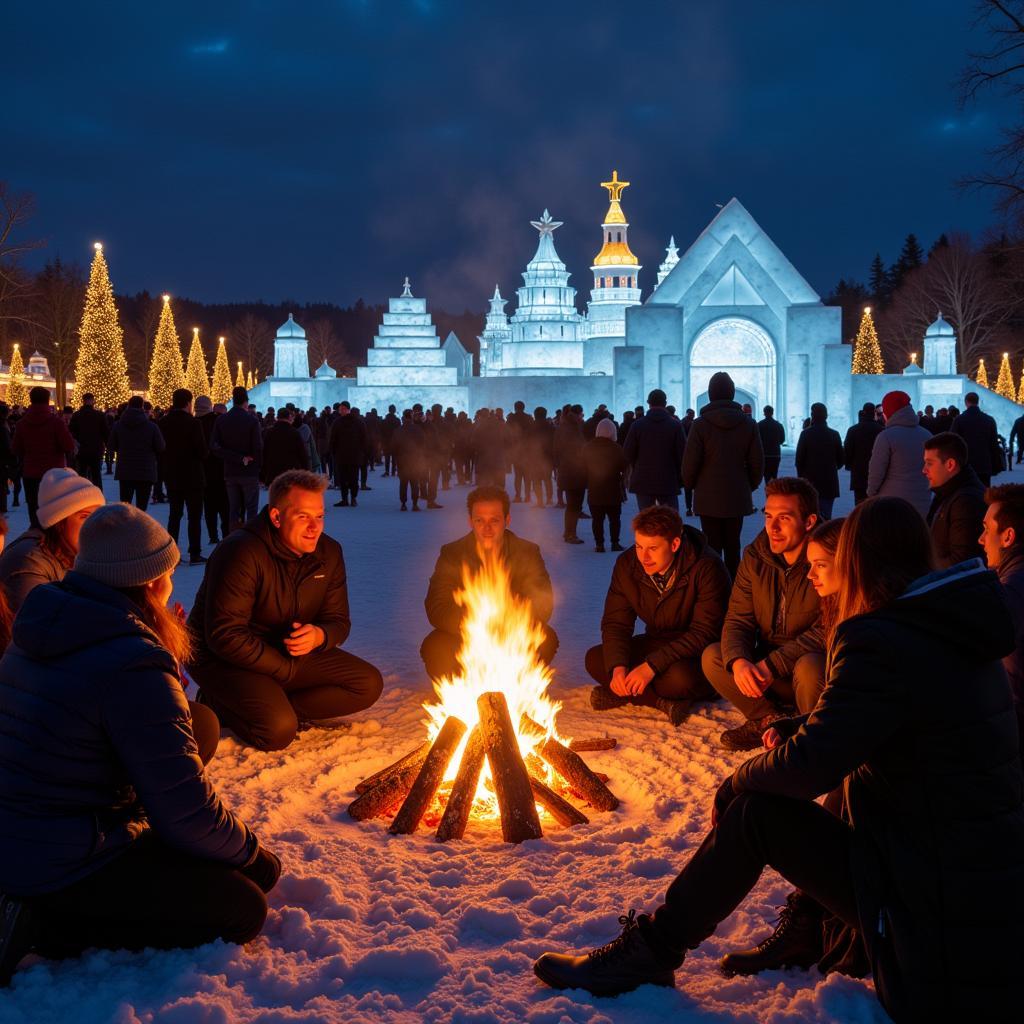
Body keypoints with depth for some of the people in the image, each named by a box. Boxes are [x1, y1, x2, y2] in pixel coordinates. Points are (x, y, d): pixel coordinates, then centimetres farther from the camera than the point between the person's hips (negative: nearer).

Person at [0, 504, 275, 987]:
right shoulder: (135, 666, -23)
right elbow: (186, 808, -21)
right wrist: (252, 852, -4)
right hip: (62, 868, -9)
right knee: (241, 907, -4)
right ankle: (45, 928, -9)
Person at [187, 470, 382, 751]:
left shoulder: (329, 553, -3)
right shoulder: (241, 552, -25)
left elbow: (338, 620, 6)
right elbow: (225, 636, -27)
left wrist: (319, 635, -21)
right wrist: (287, 670, -19)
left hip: (291, 653, 7)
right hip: (225, 660, -7)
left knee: (368, 685, -6)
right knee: (279, 730, -30)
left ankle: (272, 706, -5)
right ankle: (220, 705, 1)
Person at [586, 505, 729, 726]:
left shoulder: (706, 569, -25)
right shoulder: (627, 565, -9)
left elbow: (704, 634, -27)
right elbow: (615, 623, -5)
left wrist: (652, 665, -34)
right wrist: (617, 666, -25)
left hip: (701, 654, -6)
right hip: (657, 643, 6)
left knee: (680, 676, -39)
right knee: (595, 659, -14)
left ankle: (624, 695, -13)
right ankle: (665, 702, -19)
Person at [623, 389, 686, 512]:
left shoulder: (637, 424, -2)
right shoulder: (676, 425, -4)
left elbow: (628, 453, -1)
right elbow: (682, 454, -5)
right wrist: (679, 478, 9)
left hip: (643, 482, 1)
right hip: (669, 482, -1)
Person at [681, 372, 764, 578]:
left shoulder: (700, 424, -10)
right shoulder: (748, 424, -1)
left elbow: (690, 463, -8)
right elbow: (757, 462, 2)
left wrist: (690, 484, 10)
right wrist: (750, 486, 18)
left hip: (708, 498, -2)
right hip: (737, 498, 3)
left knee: (712, 547, 2)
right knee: (733, 546, 12)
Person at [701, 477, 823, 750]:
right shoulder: (755, 556, -3)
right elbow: (738, 620, -4)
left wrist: (771, 665, -30)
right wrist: (738, 662, -26)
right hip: (767, 669, 5)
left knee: (809, 667, -37)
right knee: (712, 656, -14)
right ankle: (769, 720, -4)